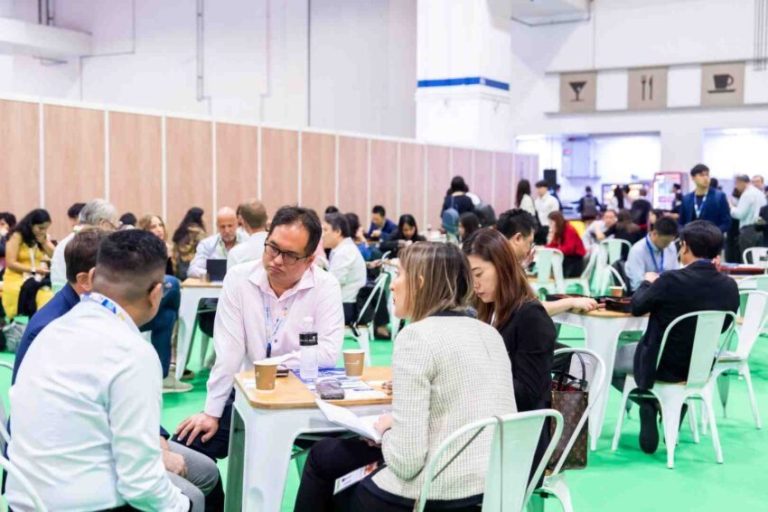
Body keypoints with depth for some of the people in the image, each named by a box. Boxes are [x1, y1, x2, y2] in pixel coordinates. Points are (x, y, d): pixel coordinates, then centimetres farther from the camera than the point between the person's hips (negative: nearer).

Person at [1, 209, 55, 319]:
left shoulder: (43, 238, 14)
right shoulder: (17, 236, -4)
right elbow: (10, 263, -10)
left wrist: (44, 242, -4)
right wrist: (34, 270, -18)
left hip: (38, 280, 5)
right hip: (17, 280, -5)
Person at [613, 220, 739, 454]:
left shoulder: (671, 280, -26)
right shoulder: (730, 286, -12)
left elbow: (637, 307, -9)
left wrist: (648, 283, 10)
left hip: (663, 367, -5)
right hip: (702, 368, 5)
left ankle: (650, 404, 5)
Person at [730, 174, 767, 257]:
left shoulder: (747, 194, -12)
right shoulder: (760, 193, 15)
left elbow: (740, 214, -16)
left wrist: (731, 208, 0)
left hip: (748, 230, -9)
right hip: (760, 230, 9)